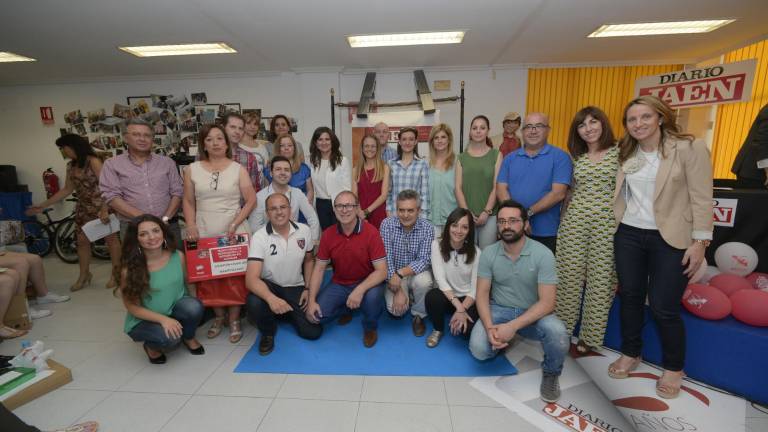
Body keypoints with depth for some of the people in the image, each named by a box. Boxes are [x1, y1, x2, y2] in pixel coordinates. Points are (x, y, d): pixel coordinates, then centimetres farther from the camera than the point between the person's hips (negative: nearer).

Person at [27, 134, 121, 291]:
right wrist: (43, 205, 15)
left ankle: (116, 273, 13)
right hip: (84, 208, 8)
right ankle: (83, 275, 23)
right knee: (82, 241, 11)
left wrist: (105, 209, -29)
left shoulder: (93, 161, -13)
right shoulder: (71, 166, 10)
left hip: (101, 207, -8)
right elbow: (67, 190, 16)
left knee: (110, 238, 2)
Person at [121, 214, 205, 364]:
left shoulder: (178, 256, -13)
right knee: (168, 338, -32)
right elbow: (132, 307, -13)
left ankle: (189, 338, 3)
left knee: (194, 306, -31)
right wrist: (163, 319, -25)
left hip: (174, 310, 2)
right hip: (144, 321, -2)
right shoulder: (131, 268, -19)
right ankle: (152, 345, 8)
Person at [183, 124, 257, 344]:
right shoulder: (192, 169, 6)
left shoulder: (238, 169, 0)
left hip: (233, 233, -2)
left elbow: (251, 200, -2)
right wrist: (191, 226, -4)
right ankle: (219, 317, 27)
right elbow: (188, 202, 9)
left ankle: (234, 320, 17)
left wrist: (235, 223, -11)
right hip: (203, 234, 2)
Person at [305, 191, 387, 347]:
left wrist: (360, 290, -36)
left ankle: (370, 327, 1)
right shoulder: (328, 234, -7)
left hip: (367, 283, -3)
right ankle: (347, 308, 18)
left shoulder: (371, 232, -20)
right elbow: (319, 269, -1)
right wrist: (311, 300, -11)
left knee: (372, 297, -36)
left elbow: (382, 271, -21)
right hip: (339, 284, 4)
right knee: (318, 314, -16)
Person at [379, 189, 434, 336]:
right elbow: (386, 258, -18)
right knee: (396, 308, -22)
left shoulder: (427, 228, -15)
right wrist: (398, 291, -24)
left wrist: (401, 273, -36)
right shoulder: (387, 224, -15)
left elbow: (424, 261, -19)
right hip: (393, 275, 0)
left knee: (424, 281, -33)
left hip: (417, 273, 0)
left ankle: (418, 315, -2)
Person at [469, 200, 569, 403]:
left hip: (533, 313, -1)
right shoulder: (488, 253, -8)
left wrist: (513, 326, -29)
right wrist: (489, 327, -24)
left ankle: (550, 372, 4)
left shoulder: (543, 254, -16)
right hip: (499, 310, 2)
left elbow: (547, 302, -19)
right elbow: (482, 294, -6)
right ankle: (502, 341, 16)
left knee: (558, 334, -33)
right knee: (478, 349, -23)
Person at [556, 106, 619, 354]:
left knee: (600, 281, 5)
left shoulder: (619, 152, 1)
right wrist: (563, 219, 13)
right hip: (573, 223, 3)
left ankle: (589, 336, 21)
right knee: (568, 278, 6)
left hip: (606, 225, -2)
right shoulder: (576, 157, 11)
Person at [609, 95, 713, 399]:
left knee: (663, 307, 1)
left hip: (670, 239, -4)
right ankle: (630, 354, 32)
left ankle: (673, 368, 26)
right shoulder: (626, 153, 7)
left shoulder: (690, 148, -6)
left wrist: (700, 241, -13)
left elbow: (702, 198, -9)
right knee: (630, 297, 13)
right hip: (628, 235, 4)